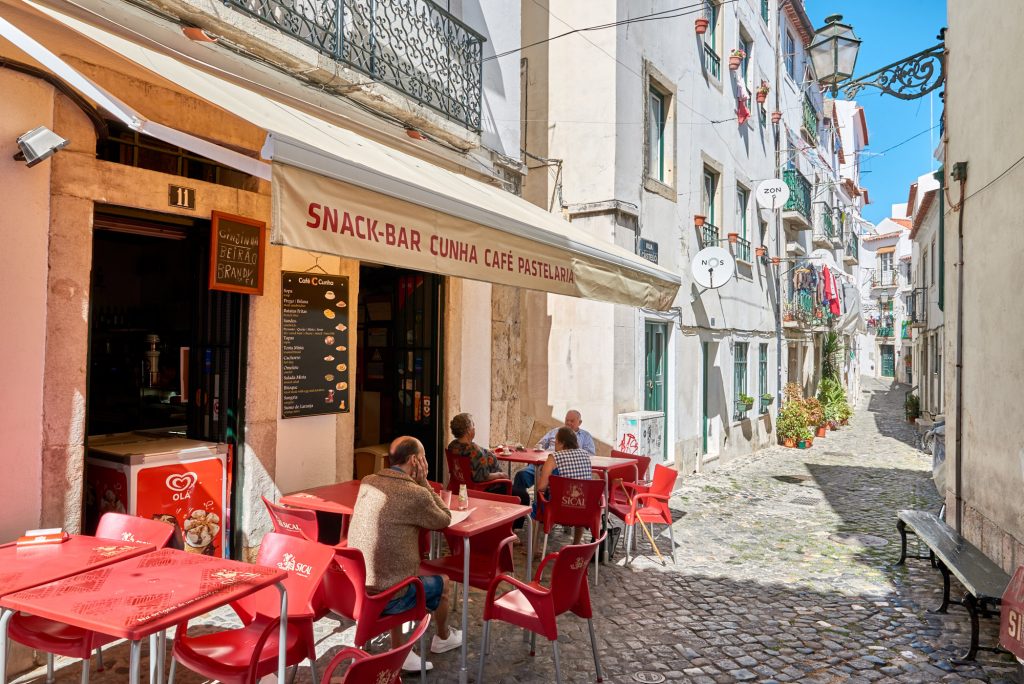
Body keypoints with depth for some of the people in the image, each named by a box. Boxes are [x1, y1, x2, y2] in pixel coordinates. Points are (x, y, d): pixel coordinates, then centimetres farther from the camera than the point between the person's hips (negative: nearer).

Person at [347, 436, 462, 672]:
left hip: (354, 588, 6)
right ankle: (443, 638, 49)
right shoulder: (416, 494, -18)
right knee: (440, 584, 21)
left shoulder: (367, 482, 1)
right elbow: (445, 520, 1)